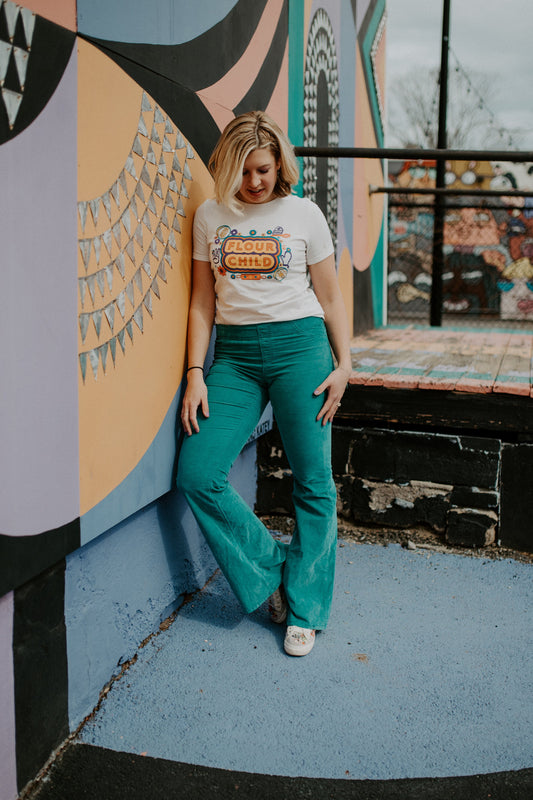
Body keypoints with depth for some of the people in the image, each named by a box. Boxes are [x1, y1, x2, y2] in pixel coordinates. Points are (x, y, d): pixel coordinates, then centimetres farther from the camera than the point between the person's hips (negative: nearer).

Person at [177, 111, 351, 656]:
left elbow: (330, 296, 8)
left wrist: (343, 364, -1)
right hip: (234, 351, 2)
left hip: (299, 345, -2)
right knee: (197, 475, -9)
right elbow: (202, 303, 9)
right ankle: (269, 570, 12)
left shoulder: (304, 213, 4)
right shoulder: (210, 216, 9)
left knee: (312, 482, -1)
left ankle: (304, 610, 14)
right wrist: (196, 373, 1)